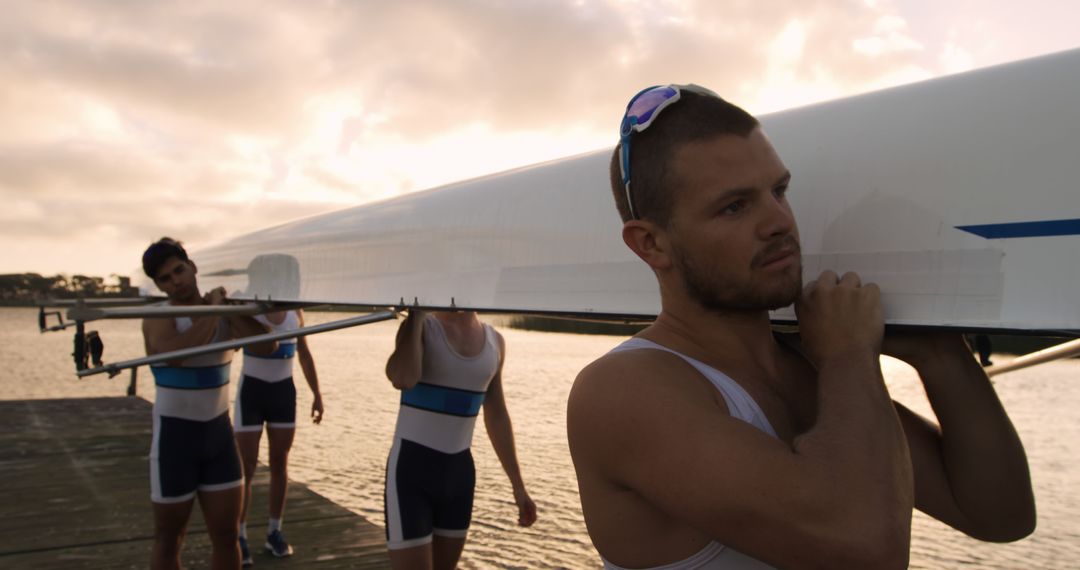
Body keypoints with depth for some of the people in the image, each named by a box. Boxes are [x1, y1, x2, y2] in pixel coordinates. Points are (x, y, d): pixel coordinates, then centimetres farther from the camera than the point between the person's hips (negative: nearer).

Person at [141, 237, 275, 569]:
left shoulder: (224, 313, 3)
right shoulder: (158, 317, -9)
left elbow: (267, 347, -10)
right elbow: (175, 353, -31)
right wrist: (213, 310, -21)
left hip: (219, 432, 4)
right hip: (175, 435, -4)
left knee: (226, 535, 9)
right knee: (169, 540, 9)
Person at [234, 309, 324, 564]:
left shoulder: (295, 310, 4)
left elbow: (304, 354, 12)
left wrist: (316, 393, 11)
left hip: (284, 390, 4)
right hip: (252, 389, -4)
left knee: (280, 464, 9)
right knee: (245, 468, -1)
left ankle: (274, 531, 20)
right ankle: (239, 536, 9)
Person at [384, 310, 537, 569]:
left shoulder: (494, 341, 6)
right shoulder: (421, 328, -8)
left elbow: (496, 417, 13)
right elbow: (402, 378, -31)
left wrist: (518, 485, 13)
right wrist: (417, 314, -21)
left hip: (459, 471, 5)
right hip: (411, 468, -5)